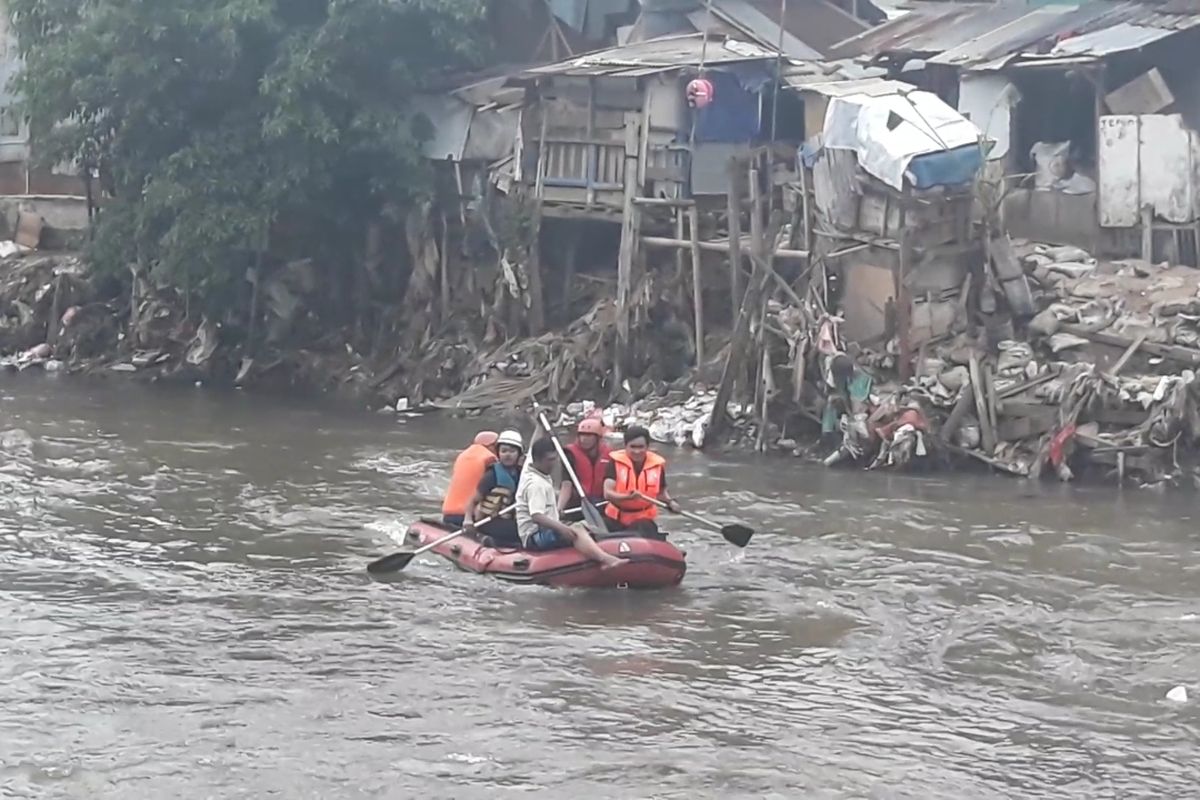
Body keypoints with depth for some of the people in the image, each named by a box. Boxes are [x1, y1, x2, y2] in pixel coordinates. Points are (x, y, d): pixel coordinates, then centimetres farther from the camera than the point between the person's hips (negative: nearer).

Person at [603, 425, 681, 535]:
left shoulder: (657, 464, -4)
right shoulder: (616, 462, -10)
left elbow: (661, 491, 15)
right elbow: (607, 493, -19)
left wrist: (670, 502, -7)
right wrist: (628, 497, -38)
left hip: (643, 519, 0)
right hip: (615, 519, 0)